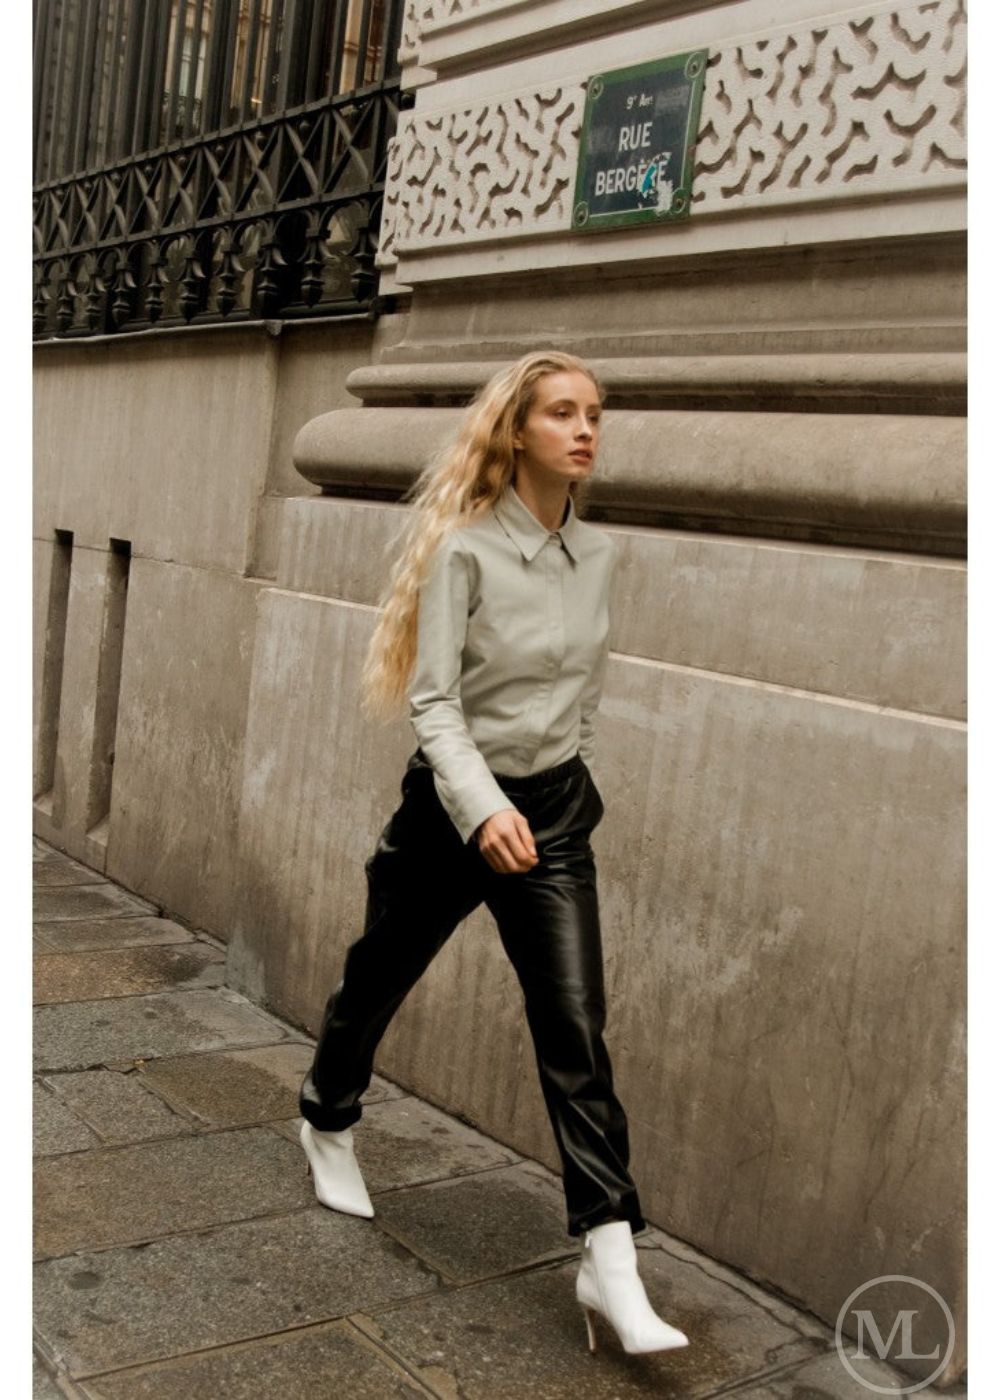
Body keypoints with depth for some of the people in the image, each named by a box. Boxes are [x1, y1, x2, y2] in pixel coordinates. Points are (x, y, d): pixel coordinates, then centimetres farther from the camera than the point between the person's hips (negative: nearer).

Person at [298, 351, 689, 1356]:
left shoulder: (599, 556, 1)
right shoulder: (464, 548, -15)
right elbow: (433, 702, -20)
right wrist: (485, 809, -34)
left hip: (556, 810, 3)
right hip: (456, 806, -3)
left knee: (576, 1031, -5)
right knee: (376, 981, 18)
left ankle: (609, 1258, 0)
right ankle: (328, 1126, 48)